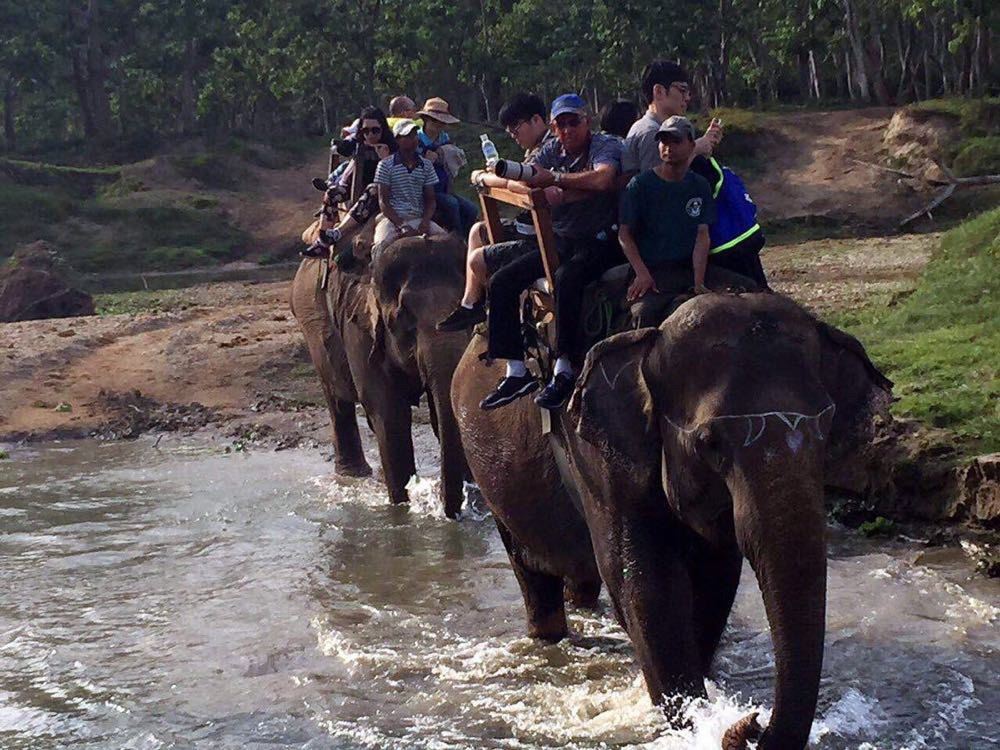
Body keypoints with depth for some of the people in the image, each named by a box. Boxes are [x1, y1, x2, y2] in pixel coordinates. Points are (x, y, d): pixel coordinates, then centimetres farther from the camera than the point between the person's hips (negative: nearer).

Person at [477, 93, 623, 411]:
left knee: (566, 278, -37)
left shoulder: (606, 146, -8)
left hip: (597, 241, -7)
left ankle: (564, 371, -28)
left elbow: (602, 180, -30)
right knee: (502, 282, -7)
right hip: (560, 239, 7)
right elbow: (524, 179, -5)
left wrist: (555, 178, -19)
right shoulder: (552, 150, 10)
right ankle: (516, 372, -5)